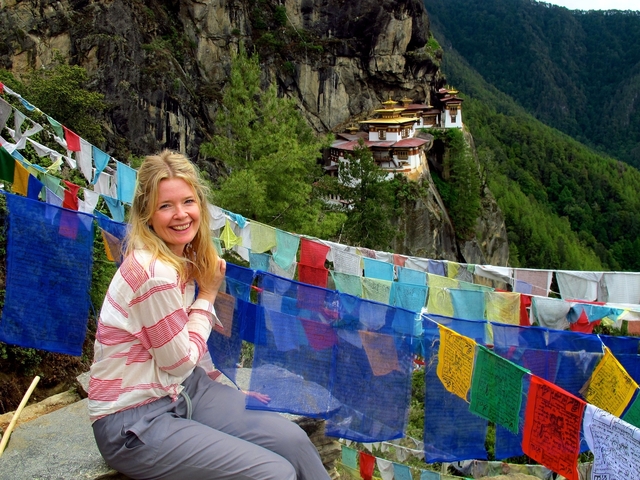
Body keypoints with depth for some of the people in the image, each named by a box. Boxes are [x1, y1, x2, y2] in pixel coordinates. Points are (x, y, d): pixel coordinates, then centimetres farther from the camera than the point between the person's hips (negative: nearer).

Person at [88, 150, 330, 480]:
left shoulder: (181, 258, 1)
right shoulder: (156, 273, -27)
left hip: (179, 390, 8)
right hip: (133, 425, -8)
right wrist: (207, 295, -7)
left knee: (291, 439, -2)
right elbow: (180, 361, -14)